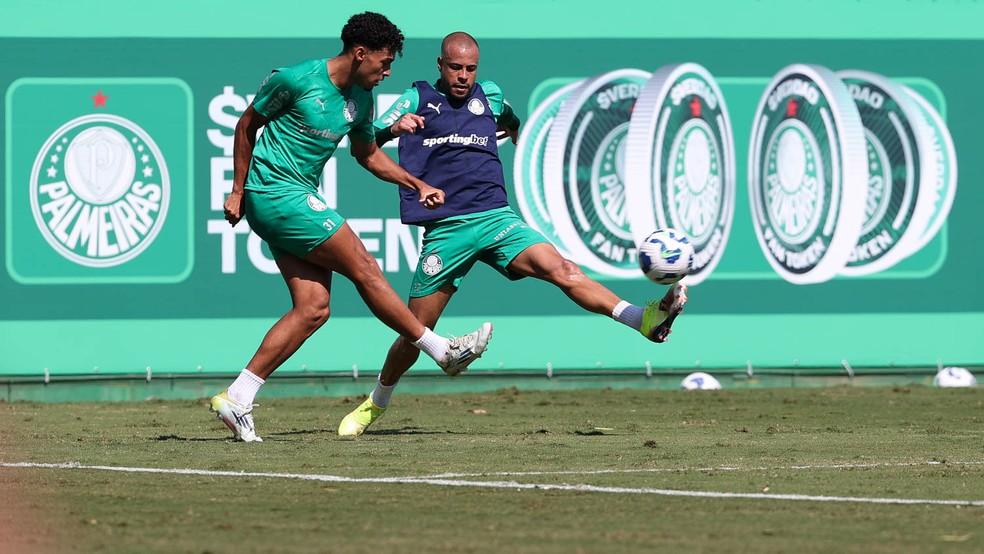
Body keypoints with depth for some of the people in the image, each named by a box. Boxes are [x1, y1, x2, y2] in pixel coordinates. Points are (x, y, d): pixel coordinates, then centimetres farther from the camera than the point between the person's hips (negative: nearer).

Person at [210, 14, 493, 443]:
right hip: (274, 191, -9)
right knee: (363, 267, -9)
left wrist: (417, 185, 16)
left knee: (314, 308, -1)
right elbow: (247, 126, -3)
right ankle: (442, 351, -1)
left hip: (299, 198, 9)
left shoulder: (361, 100, 9)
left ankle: (236, 398, -1)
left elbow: (366, 153, 26)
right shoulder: (295, 80, -13)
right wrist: (238, 191, -3)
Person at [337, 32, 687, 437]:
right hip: (444, 231, -1)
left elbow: (511, 122, 43)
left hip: (495, 218, 1)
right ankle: (374, 405, 25)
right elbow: (366, 143, -3)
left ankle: (643, 320, -39)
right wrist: (394, 127, -18)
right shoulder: (419, 99, 8)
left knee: (559, 269, -23)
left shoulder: (489, 96, 16)